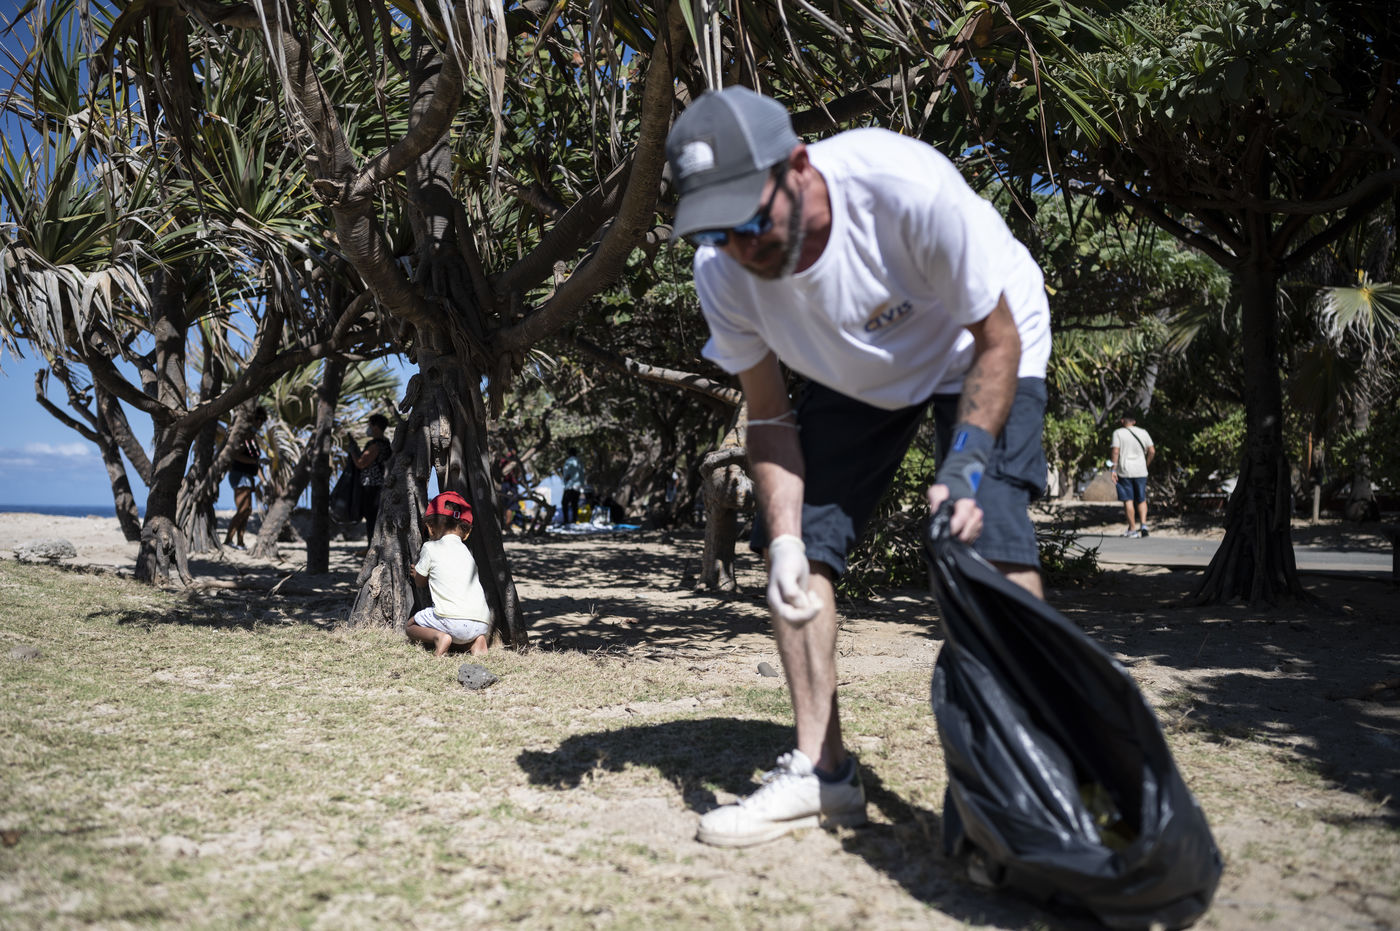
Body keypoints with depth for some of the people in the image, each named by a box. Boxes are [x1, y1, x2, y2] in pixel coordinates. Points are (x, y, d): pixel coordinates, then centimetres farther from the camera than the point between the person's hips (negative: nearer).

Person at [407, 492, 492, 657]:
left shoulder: (430, 548, 7)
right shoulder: (466, 551, 23)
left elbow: (419, 581, 21)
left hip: (453, 621, -5)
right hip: (482, 623, 5)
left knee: (411, 626, 19)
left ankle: (438, 637, -9)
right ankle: (479, 639, 6)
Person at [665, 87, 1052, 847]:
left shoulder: (909, 187, -38)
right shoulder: (722, 271, -24)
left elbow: (998, 339, -25)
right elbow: (768, 414, -13)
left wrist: (967, 462, -37)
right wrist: (784, 537, -26)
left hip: (975, 349, -4)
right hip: (853, 379, 4)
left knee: (992, 540, -23)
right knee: (793, 549, -6)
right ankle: (820, 771, 5)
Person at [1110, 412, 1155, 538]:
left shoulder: (1118, 433, -1)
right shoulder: (1143, 432, 7)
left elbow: (1115, 452, -10)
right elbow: (1152, 451, 3)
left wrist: (1113, 469, -9)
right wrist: (1146, 465, 14)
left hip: (1124, 471, -3)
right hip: (1140, 471, 3)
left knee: (1128, 500, 1)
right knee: (1141, 500, 11)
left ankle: (1132, 529, 2)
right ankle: (1143, 524, -6)